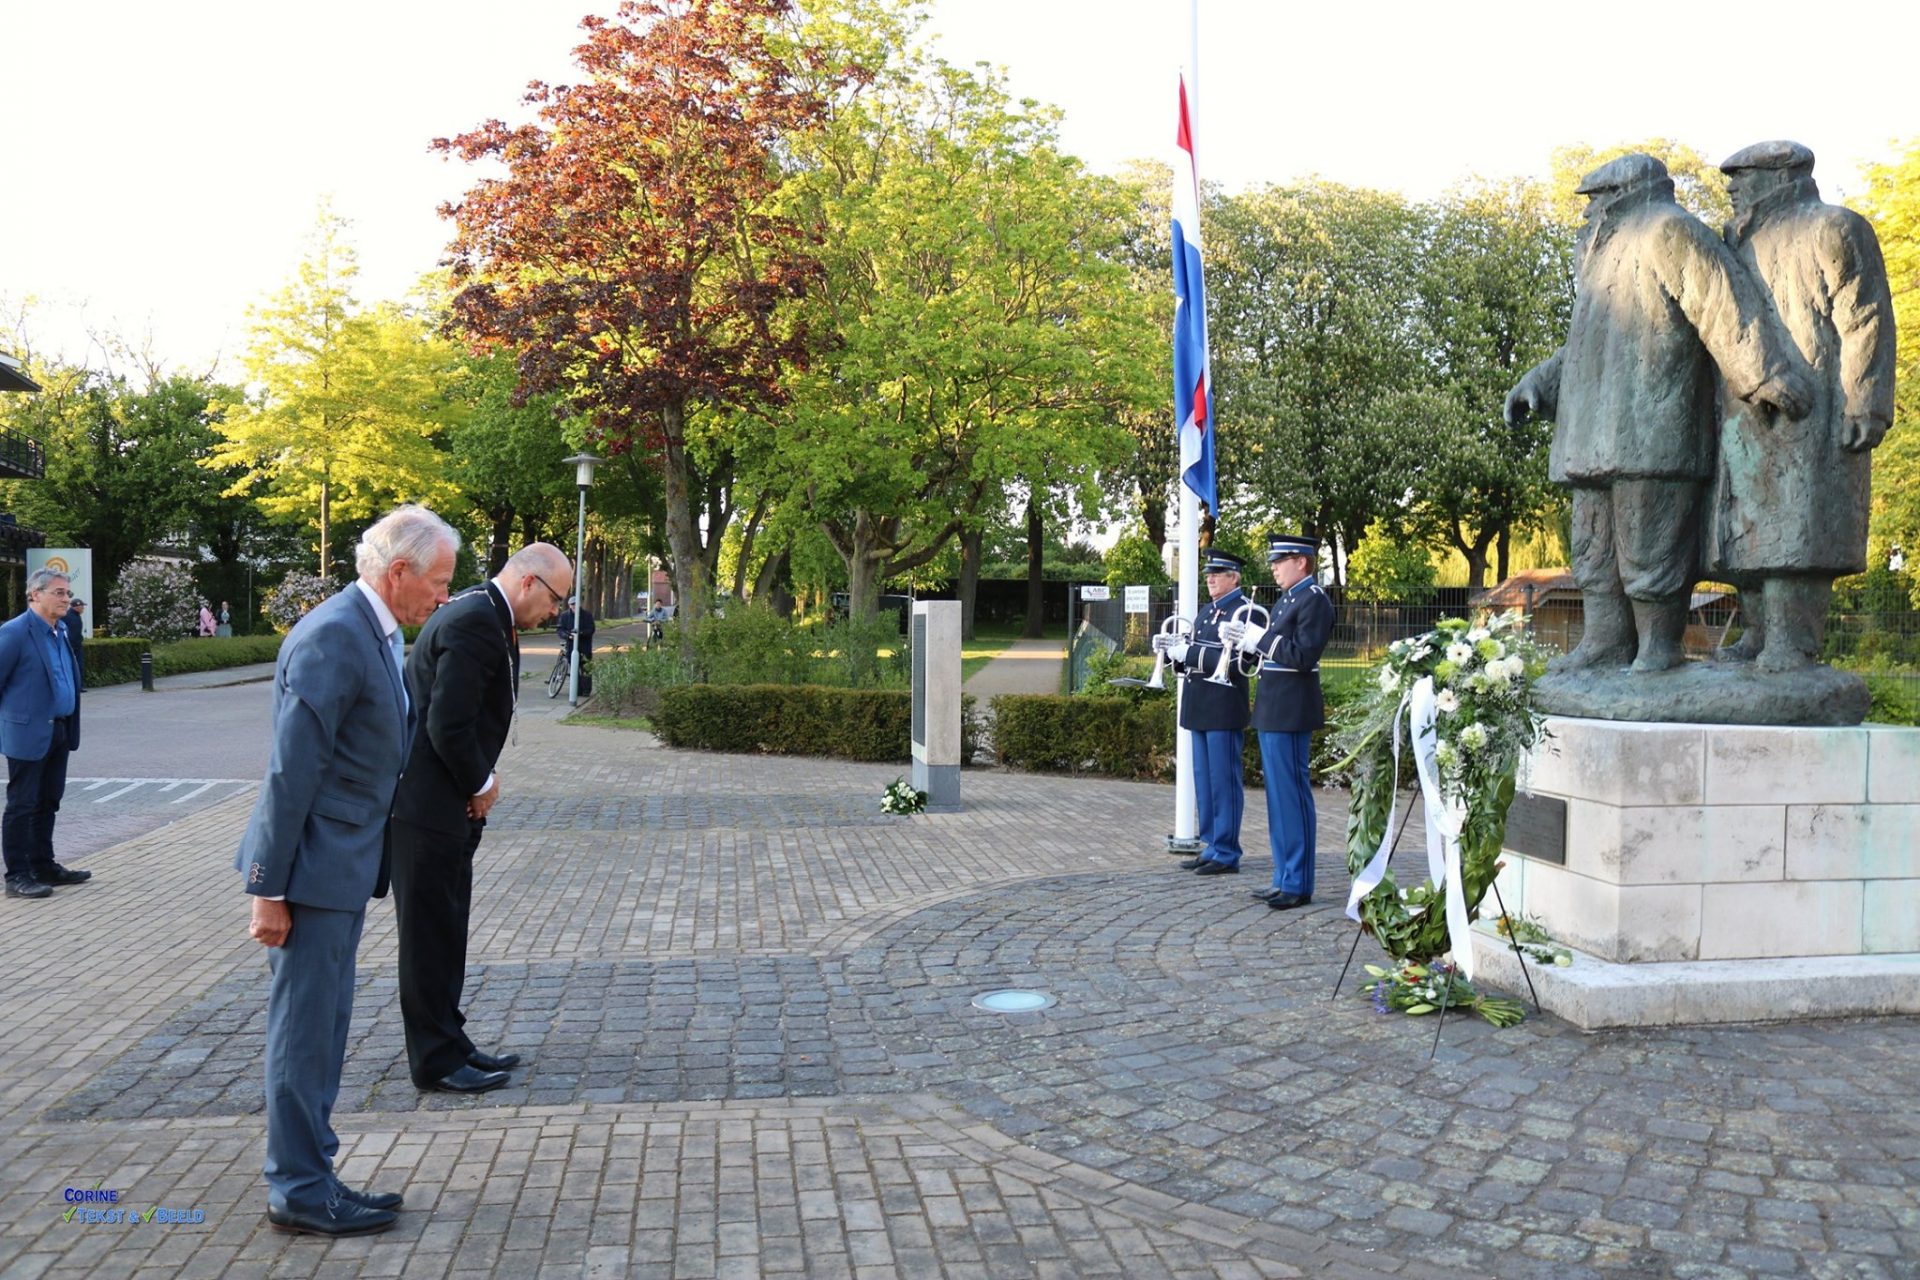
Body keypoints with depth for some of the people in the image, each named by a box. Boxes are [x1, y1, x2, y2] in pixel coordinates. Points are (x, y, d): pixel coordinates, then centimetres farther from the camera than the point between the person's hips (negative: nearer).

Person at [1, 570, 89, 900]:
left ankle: (43, 867, 26)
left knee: (47, 804, 16)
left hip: (59, 733, 8)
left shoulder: (60, 631, 11)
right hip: (28, 733, -8)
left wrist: (70, 727, 15)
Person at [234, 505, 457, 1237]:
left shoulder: (376, 634, 10)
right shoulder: (334, 636, -19)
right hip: (316, 866, -10)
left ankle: (309, 1179, 28)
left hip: (344, 866, 10)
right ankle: (299, 1192, 15)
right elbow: (292, 771, -21)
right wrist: (268, 888, -19)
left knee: (322, 1029, 16)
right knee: (305, 1030, 2)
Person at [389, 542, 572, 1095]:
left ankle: (448, 1043, 28)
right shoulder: (474, 623, -21)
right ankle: (436, 1060, 12)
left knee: (446, 930, 17)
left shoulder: (486, 615, 11)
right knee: (430, 933, 1)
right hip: (428, 802, -10)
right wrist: (480, 785, -10)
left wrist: (482, 780, 2)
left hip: (450, 801, 10)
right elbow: (447, 726, -25)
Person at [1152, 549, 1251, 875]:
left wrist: (1188, 652, -21)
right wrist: (1173, 648, 2)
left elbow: (1233, 662, -21)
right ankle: (1211, 847, 22)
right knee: (1204, 782, 13)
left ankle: (1226, 855, 4)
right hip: (1200, 710, 9)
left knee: (1224, 782, -3)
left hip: (1224, 712, -9)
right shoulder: (1207, 611, 18)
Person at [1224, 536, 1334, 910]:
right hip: (1271, 711, 10)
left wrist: (1258, 637, -18)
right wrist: (1244, 639, 4)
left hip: (1290, 714, -10)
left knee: (1293, 794, -5)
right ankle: (1284, 878, 19)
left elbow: (1303, 655, -20)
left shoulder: (1314, 601, -11)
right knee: (1279, 796, 12)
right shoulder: (1286, 600, 19)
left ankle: (1298, 884, 1)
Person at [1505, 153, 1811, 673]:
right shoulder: (1605, 250, 27)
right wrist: (1537, 383, 23)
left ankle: (1659, 647, -2)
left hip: (1653, 431, -9)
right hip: (1599, 433, 10)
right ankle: (1607, 644, 11)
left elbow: (1728, 304, -14)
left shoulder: (1668, 232, -3)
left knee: (1649, 540, -8)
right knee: (1595, 544, 7)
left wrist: (1768, 376, -22)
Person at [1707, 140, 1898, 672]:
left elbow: (1865, 320, -6)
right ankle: (1760, 634, 5)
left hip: (1808, 408, -7)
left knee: (1797, 519, -12)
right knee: (1750, 527, 2)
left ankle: (1794, 640, -14)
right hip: (1746, 415, 7)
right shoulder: (1741, 242, 24)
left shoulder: (1833, 228, 2)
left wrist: (1864, 405, -16)